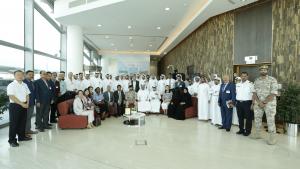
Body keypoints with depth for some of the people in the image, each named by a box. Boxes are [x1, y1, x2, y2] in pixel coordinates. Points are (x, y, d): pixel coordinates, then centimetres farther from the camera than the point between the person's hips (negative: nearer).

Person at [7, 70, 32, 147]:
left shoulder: (25, 85, 10)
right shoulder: (11, 85, -9)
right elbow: (12, 97, -15)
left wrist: (27, 103, -2)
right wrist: (22, 104, -16)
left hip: (24, 106, 6)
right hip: (15, 106, -6)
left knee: (23, 122, 14)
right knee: (13, 123, 2)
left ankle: (21, 136, 28)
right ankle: (12, 140, 12)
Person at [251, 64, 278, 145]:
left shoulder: (273, 80, -7)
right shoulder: (256, 80, 7)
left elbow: (273, 94, -14)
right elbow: (254, 93, 2)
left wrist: (264, 102, -15)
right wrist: (259, 102, -12)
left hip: (269, 103, -4)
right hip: (258, 103, 5)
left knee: (270, 120, -2)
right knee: (257, 118, 11)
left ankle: (272, 137, 8)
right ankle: (258, 134, 25)